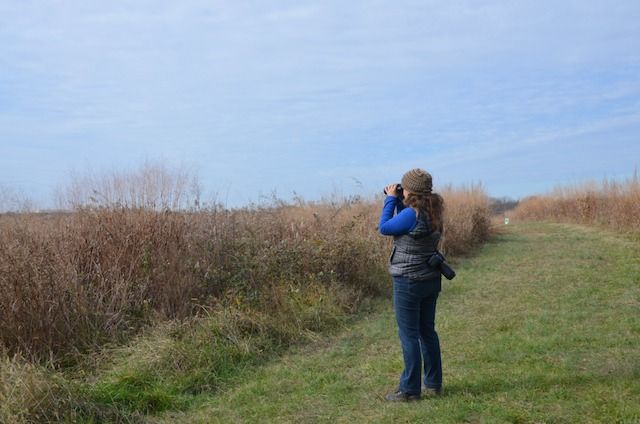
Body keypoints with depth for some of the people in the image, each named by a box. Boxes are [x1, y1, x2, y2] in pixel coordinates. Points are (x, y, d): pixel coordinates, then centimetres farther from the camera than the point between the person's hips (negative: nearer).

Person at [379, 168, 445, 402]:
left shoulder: (412, 214, -22)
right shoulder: (432, 212, 5)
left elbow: (384, 228, -11)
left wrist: (391, 199, -3)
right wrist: (397, 201, 8)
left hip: (409, 282, -9)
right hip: (430, 279, 9)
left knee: (409, 335, 1)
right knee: (427, 331, 16)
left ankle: (410, 389, 9)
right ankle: (433, 384, 26)